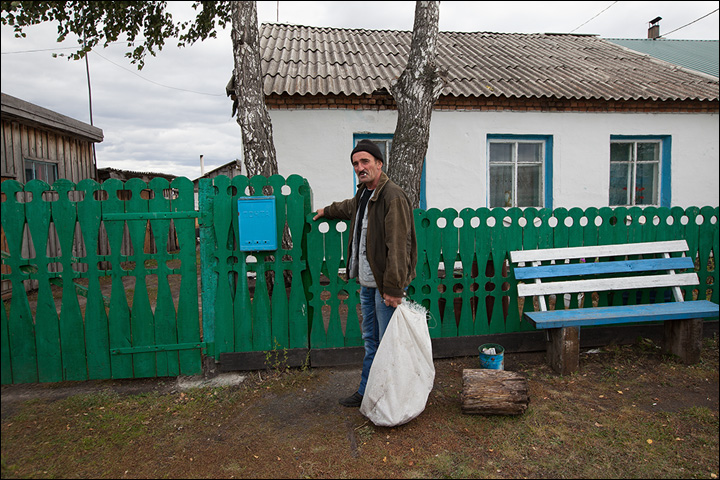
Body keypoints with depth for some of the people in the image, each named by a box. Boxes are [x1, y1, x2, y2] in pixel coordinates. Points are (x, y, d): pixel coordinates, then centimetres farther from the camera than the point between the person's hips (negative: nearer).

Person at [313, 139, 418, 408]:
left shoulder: (393, 197, -17)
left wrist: (394, 289, -24)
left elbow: (398, 247, -23)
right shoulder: (363, 194, 13)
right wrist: (327, 211, 55)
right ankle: (366, 392, 30)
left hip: (386, 285, -9)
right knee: (371, 342, 18)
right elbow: (349, 207, 40)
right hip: (367, 282, 9)